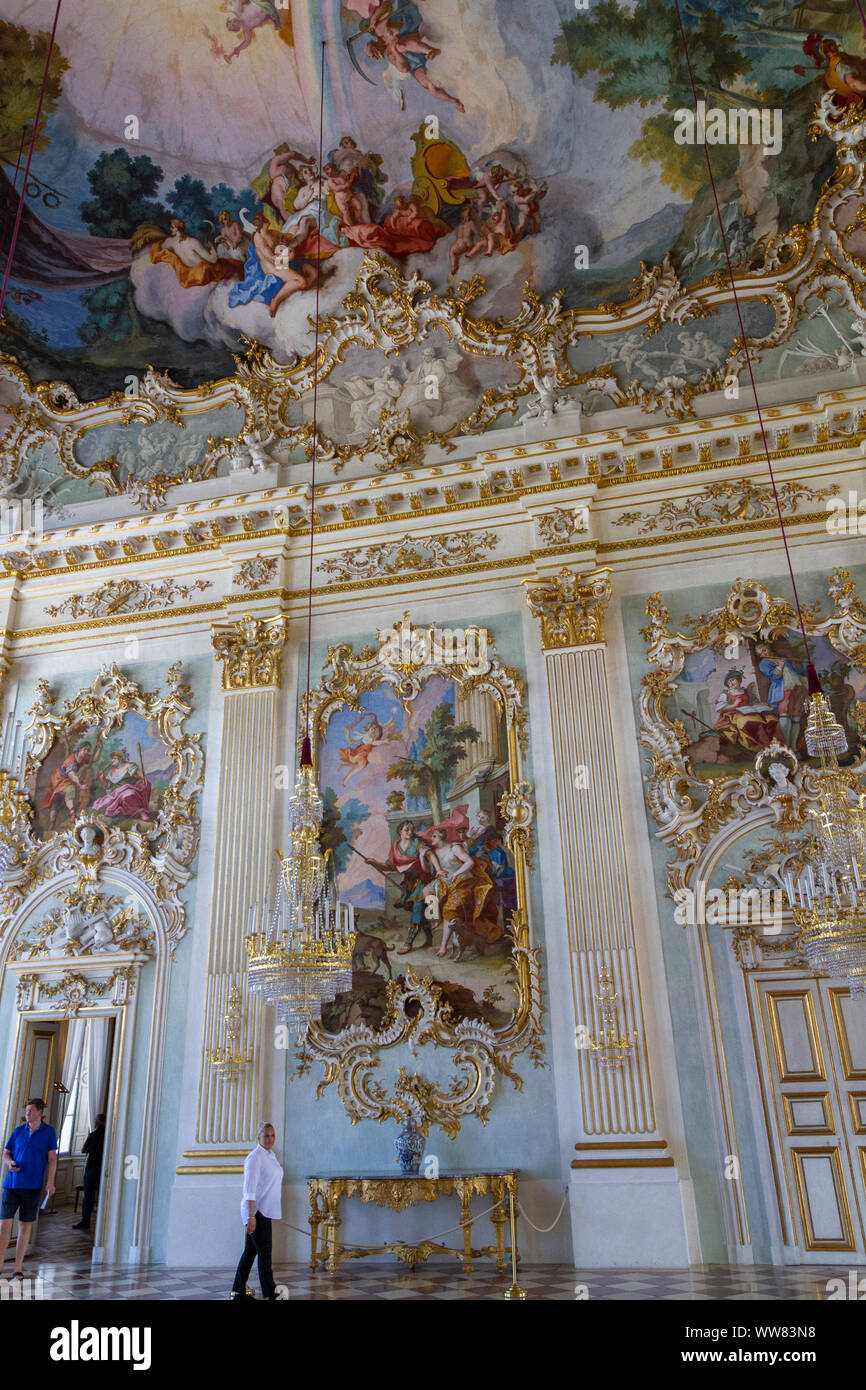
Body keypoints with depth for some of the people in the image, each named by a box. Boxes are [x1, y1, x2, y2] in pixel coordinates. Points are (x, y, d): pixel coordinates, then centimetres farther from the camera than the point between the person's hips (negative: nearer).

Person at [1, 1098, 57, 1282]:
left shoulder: (48, 1132, 1)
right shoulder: (18, 1131, 7)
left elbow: (52, 1158, -1)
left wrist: (50, 1182, -10)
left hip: (33, 1186, -2)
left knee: (25, 1226, 5)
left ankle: (18, 1269, 15)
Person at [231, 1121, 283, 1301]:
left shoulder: (271, 1156, 12)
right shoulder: (255, 1157, -15)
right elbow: (249, 1189, -18)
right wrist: (251, 1216, -22)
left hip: (265, 1212, 9)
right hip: (256, 1211, -9)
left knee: (250, 1251, 14)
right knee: (264, 1252, -5)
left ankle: (238, 1291, 22)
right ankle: (270, 1295, 0)